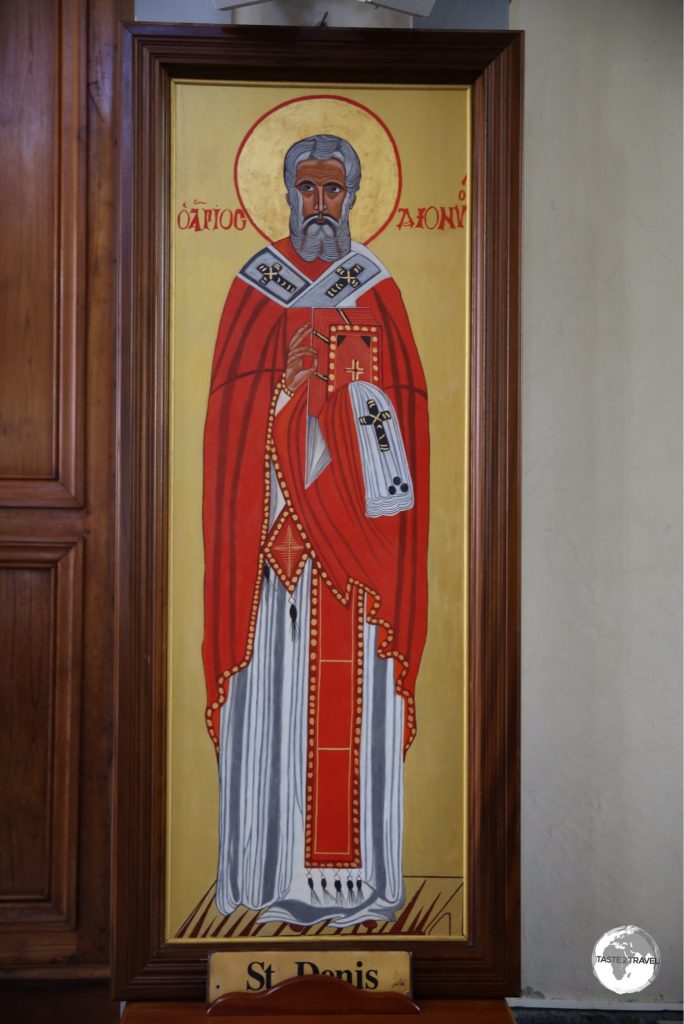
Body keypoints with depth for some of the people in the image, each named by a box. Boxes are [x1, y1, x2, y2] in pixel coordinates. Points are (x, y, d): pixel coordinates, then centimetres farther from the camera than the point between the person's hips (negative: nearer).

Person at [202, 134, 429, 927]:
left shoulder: (378, 290, 11)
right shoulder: (255, 286, 8)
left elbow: (402, 396, 5)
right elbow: (232, 407, 4)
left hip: (355, 518, 1)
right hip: (275, 504, -1)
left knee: (355, 695, 2)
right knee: (277, 688, -2)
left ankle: (359, 873, 10)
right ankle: (272, 874, 7)